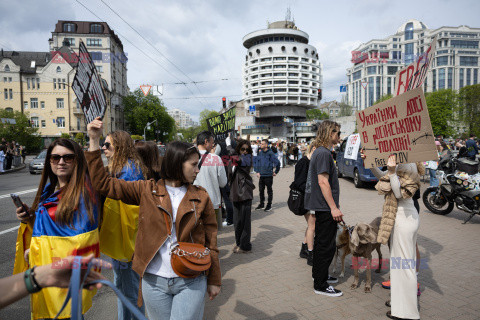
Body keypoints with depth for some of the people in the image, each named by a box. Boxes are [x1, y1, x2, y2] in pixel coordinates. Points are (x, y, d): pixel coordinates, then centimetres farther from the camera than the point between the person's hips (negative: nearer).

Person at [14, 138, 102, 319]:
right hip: (43, 270, 7)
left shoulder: (83, 191, -16)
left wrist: (37, 251, -12)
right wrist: (30, 219, -3)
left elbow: (81, 238, -19)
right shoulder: (48, 189, 9)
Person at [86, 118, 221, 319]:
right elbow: (102, 183, -5)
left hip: (191, 283, 0)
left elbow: (210, 242, 3)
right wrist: (94, 141, -10)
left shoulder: (201, 197, 0)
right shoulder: (146, 191, -1)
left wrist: (214, 280, 7)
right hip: (154, 282, 1)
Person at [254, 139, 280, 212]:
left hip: (268, 175, -6)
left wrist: (276, 172, -5)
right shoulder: (260, 153, 6)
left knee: (269, 191, 6)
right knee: (261, 190, 13)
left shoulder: (270, 153, -11)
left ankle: (269, 205, 15)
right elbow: (257, 163, 14)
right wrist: (257, 171, 5)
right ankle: (261, 204, 26)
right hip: (261, 175, 6)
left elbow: (277, 163, -10)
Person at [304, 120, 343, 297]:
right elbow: (323, 182, -23)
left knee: (321, 242, 20)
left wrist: (334, 205, 24)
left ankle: (319, 274, 34)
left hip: (321, 207, 11)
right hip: (325, 207, -11)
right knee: (326, 246, -2)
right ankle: (320, 285, 8)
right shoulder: (324, 153, -17)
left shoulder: (320, 152, 15)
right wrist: (334, 208, -21)